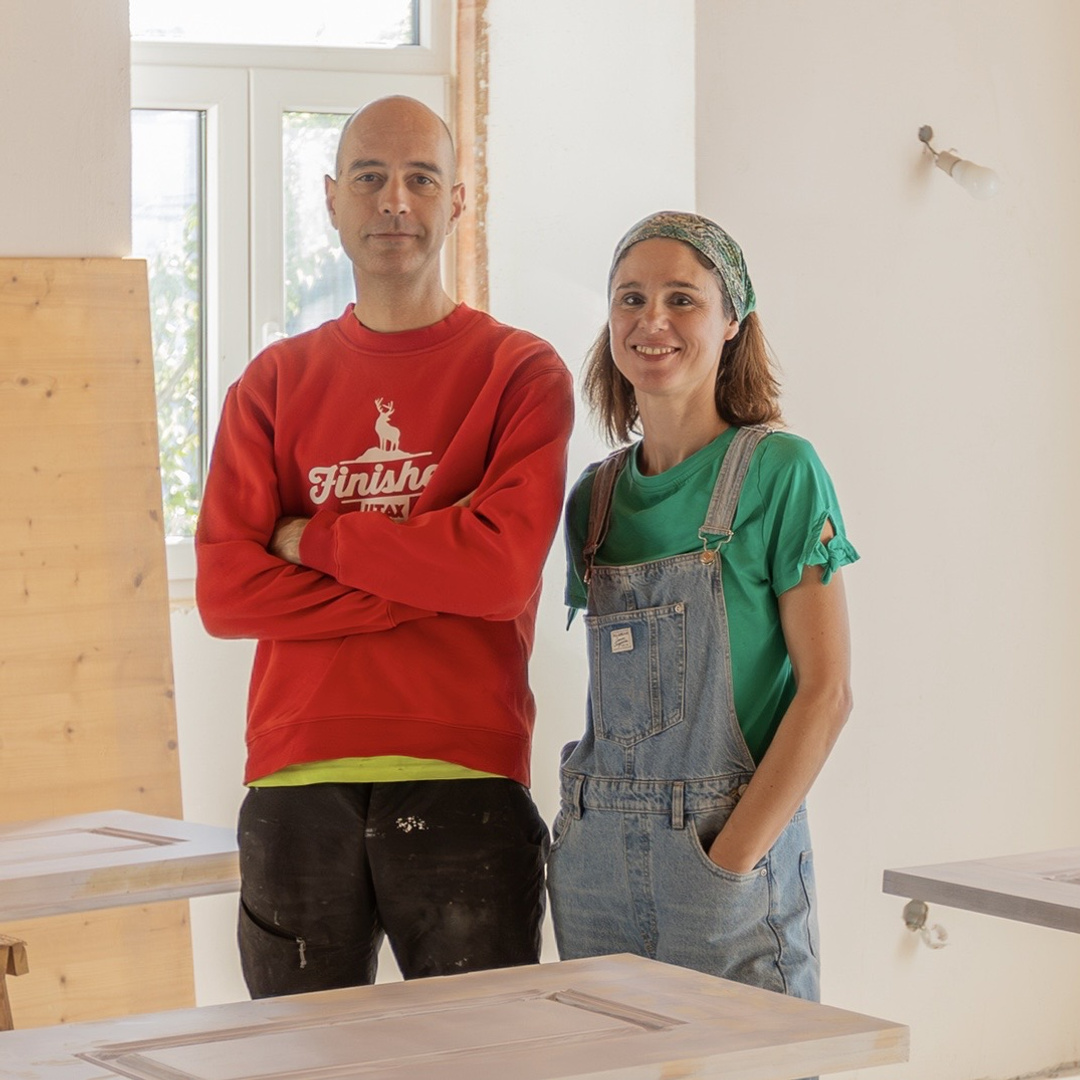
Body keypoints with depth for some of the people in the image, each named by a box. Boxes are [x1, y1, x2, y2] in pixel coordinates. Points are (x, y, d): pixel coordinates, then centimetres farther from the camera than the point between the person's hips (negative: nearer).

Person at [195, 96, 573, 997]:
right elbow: (225, 591, -1)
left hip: (465, 786, -2)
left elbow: (505, 566, -13)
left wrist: (316, 540, -4)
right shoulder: (276, 382, 11)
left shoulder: (521, 372, 3)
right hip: (297, 784, 3)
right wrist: (431, 579, -8)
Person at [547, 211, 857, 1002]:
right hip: (596, 861, 5)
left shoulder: (779, 471, -6)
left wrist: (729, 860, -14)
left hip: (736, 851, -4)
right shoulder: (596, 497, 10)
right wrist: (584, 833, 2)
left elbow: (826, 691, -10)